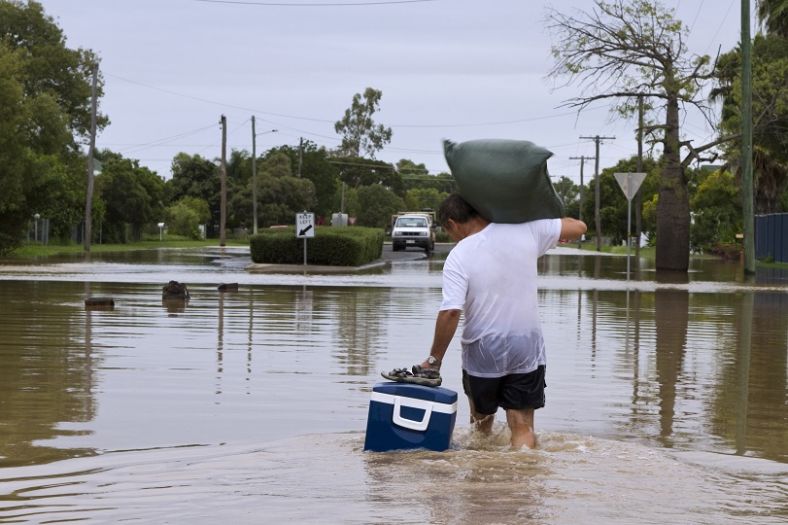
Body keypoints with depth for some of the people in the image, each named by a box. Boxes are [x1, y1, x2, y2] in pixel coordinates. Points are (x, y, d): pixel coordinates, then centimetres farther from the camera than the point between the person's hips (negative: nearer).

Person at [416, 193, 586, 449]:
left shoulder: (458, 257, -13)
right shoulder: (526, 230, -5)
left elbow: (450, 312, -20)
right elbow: (578, 227, 3)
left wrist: (434, 359, -11)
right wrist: (550, 221, 22)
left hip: (482, 352, -2)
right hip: (526, 348, 2)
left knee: (481, 421, 22)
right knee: (523, 426, 2)